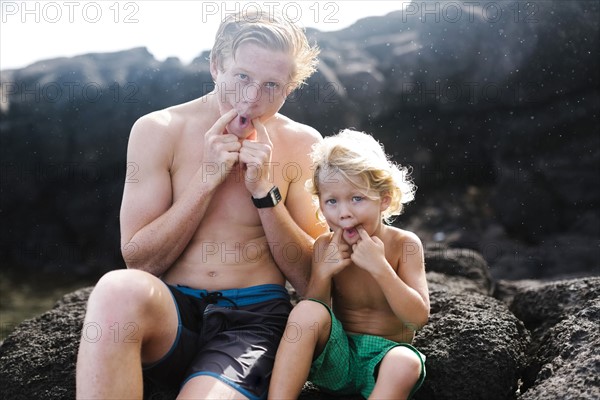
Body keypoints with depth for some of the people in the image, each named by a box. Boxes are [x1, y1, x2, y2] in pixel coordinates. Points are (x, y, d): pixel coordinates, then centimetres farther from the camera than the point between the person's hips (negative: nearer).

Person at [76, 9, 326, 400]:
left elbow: (310, 277, 1)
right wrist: (207, 179, -13)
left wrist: (265, 190, -12)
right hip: (170, 309, 2)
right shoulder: (158, 130, 0)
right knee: (118, 290, -33)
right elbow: (138, 260, -4)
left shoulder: (302, 143, 1)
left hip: (254, 314, -1)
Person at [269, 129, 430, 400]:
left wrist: (379, 266, -26)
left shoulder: (404, 244, -8)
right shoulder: (326, 246, -3)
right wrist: (323, 273, -21)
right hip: (336, 356, 1)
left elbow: (419, 317, -16)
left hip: (384, 357, -1)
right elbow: (307, 324, -3)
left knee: (406, 364, -35)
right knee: (307, 311, -28)